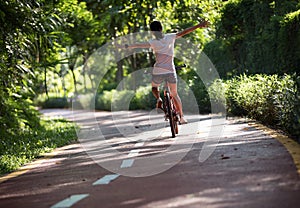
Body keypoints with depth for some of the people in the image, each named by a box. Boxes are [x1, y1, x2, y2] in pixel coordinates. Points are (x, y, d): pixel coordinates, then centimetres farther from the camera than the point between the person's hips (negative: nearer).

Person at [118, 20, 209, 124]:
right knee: (174, 94, 14)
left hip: (158, 71, -2)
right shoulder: (170, 37, 0)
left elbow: (139, 45, -18)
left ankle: (158, 99, -2)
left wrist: (127, 46, -19)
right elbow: (184, 32, 1)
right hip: (171, 71, 2)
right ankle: (181, 117, 7)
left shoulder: (153, 42, -7)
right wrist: (198, 25, 5)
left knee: (154, 88, 28)